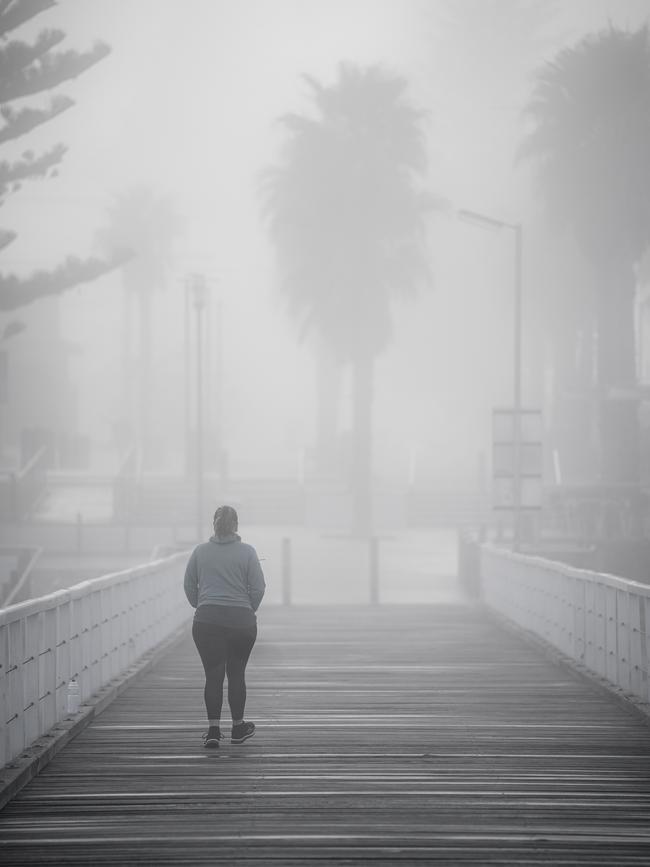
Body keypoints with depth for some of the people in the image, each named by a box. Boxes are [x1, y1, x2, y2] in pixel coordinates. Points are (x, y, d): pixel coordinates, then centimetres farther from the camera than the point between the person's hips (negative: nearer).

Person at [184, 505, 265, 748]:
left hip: (207, 621, 1)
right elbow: (258, 587, -3)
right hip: (242, 622, -1)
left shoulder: (200, 551, 4)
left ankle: (213, 730, -8)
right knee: (236, 673, 12)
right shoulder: (247, 552, -2)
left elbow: (189, 586, 7)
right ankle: (238, 728, 21)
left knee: (213, 675, 2)